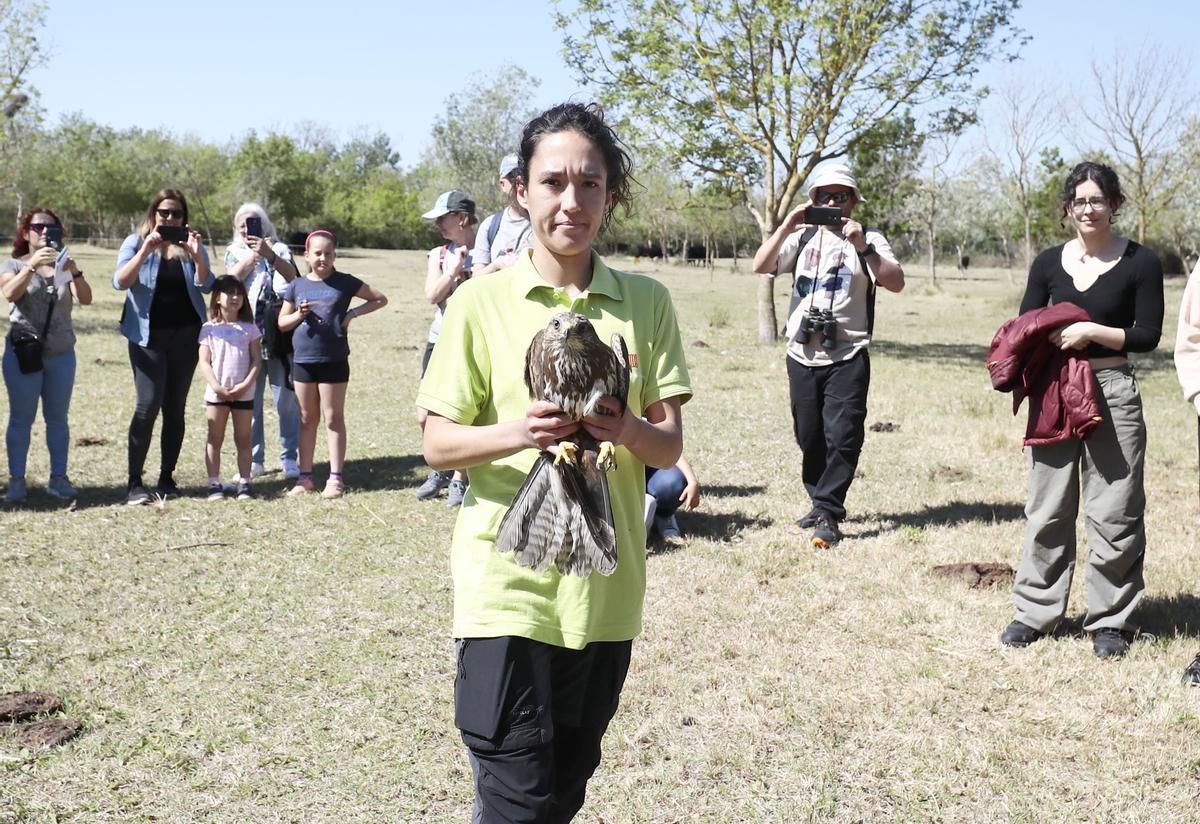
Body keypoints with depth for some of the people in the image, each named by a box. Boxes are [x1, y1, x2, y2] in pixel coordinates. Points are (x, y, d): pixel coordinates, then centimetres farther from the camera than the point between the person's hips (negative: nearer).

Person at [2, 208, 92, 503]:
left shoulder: (64, 266, 11)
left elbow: (85, 298, -6)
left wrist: (74, 272, -24)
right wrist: (32, 265, -27)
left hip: (61, 354, 3)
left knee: (57, 417, 5)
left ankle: (58, 477, 8)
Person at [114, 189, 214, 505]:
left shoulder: (191, 245, 9)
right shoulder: (136, 242, 3)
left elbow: (206, 286, -4)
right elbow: (120, 282, -11)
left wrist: (197, 255, -19)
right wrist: (146, 250, -22)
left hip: (186, 335, 3)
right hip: (149, 336, -3)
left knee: (175, 408, 6)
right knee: (148, 405, -12)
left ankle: (167, 476, 14)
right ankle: (135, 482, -8)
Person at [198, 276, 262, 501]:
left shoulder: (249, 328, 3)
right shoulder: (209, 328, 0)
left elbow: (257, 360, 0)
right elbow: (204, 361, -3)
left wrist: (246, 385, -13)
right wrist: (217, 387, -14)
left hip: (244, 393, 1)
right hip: (216, 393, -1)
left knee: (243, 439, 6)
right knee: (215, 439, 3)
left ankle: (244, 483, 9)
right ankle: (214, 484, 7)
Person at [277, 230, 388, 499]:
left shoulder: (344, 283, -1)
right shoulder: (297, 286, 6)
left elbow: (381, 299, 5)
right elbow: (282, 323, 11)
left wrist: (354, 313, -7)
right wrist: (299, 315, -9)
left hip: (334, 361, -3)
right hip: (303, 359, 3)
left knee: (334, 419, 2)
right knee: (307, 419, 10)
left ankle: (335, 478, 6)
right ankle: (305, 476, 17)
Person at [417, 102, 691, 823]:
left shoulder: (646, 302, 3)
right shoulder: (482, 300, -3)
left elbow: (670, 444, 2)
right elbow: (438, 443, -3)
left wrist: (629, 430, -21)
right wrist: (513, 433, -23)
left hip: (607, 586, 3)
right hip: (508, 583, -3)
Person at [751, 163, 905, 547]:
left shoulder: (868, 239, 3)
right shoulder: (801, 237, 10)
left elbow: (896, 282, -11)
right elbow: (761, 267, -2)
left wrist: (863, 248, -22)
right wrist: (785, 227, -13)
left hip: (847, 357, -3)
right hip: (801, 356, 3)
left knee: (842, 437, -9)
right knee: (809, 438, 11)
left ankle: (828, 514, -3)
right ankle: (822, 503, 25)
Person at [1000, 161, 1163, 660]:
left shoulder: (1139, 262, -1)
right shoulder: (1049, 263, 8)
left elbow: (1147, 336, -4)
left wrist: (1093, 331, -16)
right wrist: (1044, 342, -11)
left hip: (1114, 394, -3)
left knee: (1113, 514, 1)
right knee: (1047, 510, 8)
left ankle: (1110, 620, 13)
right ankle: (1036, 612, 18)